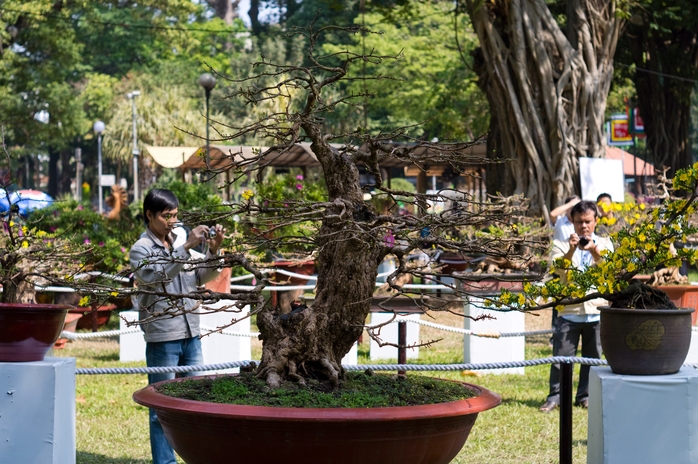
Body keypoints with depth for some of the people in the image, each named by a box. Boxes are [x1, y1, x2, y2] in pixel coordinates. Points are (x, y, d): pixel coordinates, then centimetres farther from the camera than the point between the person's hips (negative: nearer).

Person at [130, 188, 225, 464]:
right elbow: (155, 277, -22)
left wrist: (214, 251, -3)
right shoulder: (141, 249, -5)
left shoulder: (179, 243, 13)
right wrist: (186, 247, -25)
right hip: (162, 339, -6)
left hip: (190, 335, 6)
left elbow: (201, 278, 13)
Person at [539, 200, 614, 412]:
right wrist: (571, 249, -28)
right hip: (569, 311, -1)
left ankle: (585, 396, 17)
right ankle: (555, 396, 8)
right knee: (562, 356, -1)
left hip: (597, 311, 1)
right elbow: (559, 268, -11)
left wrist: (593, 250, -27)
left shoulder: (604, 244, 9)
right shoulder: (562, 245, 6)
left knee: (592, 357, 6)